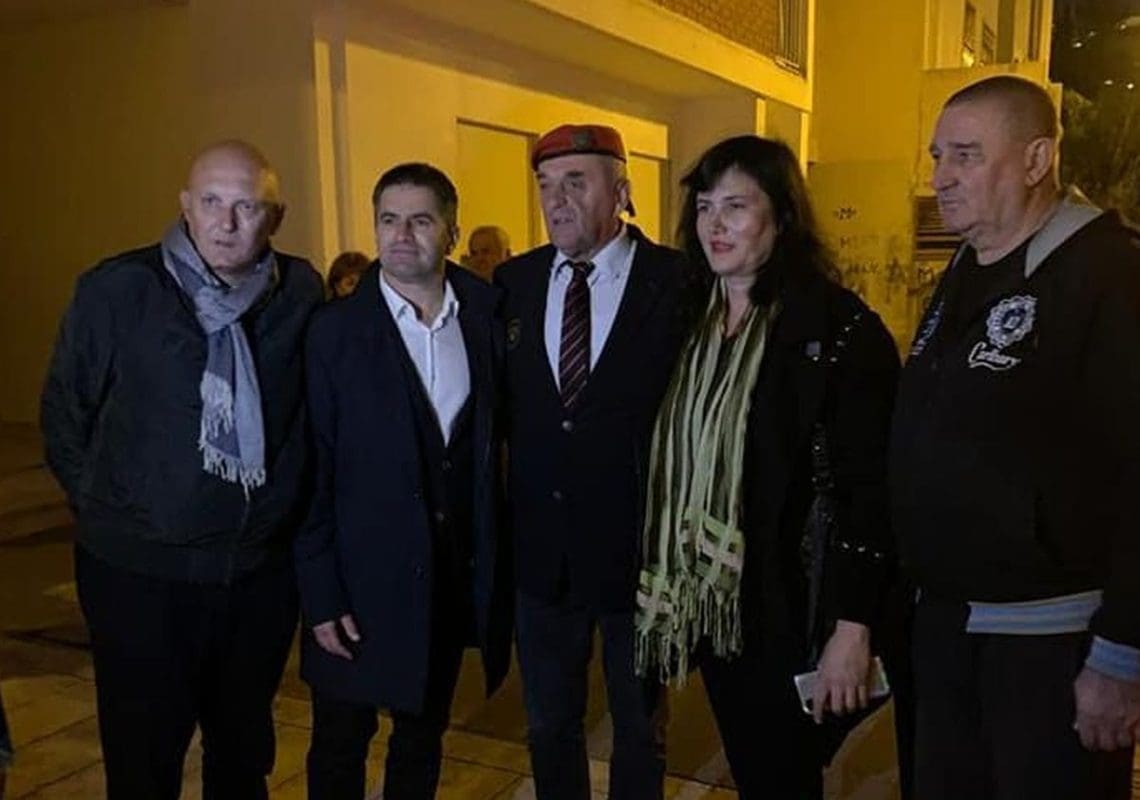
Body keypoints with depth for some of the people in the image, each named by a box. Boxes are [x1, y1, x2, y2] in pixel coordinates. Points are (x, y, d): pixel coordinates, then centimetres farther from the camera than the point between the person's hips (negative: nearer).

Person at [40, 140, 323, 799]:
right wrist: (111, 511, 4)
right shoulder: (115, 289, -9)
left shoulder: (301, 293, -4)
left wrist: (288, 514, 6)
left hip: (264, 570, 3)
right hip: (140, 572, -2)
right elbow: (65, 414, 1)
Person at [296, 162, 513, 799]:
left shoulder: (486, 321, -1)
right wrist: (321, 595, -11)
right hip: (363, 576, -3)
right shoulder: (335, 330, -10)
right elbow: (311, 471, -9)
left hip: (455, 574, 3)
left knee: (425, 734, 21)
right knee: (341, 744, 14)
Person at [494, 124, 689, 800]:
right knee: (549, 726, 22)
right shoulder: (513, 282, 0)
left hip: (639, 547, -3)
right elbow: (501, 404, 5)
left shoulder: (678, 282, -12)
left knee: (639, 727, 20)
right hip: (543, 547, 3)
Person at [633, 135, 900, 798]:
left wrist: (853, 628, -17)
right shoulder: (689, 321, 6)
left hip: (792, 607, -5)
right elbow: (667, 464, 10)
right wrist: (661, 578, 9)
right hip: (708, 603, 5)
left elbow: (871, 488, -15)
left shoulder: (838, 327, -12)